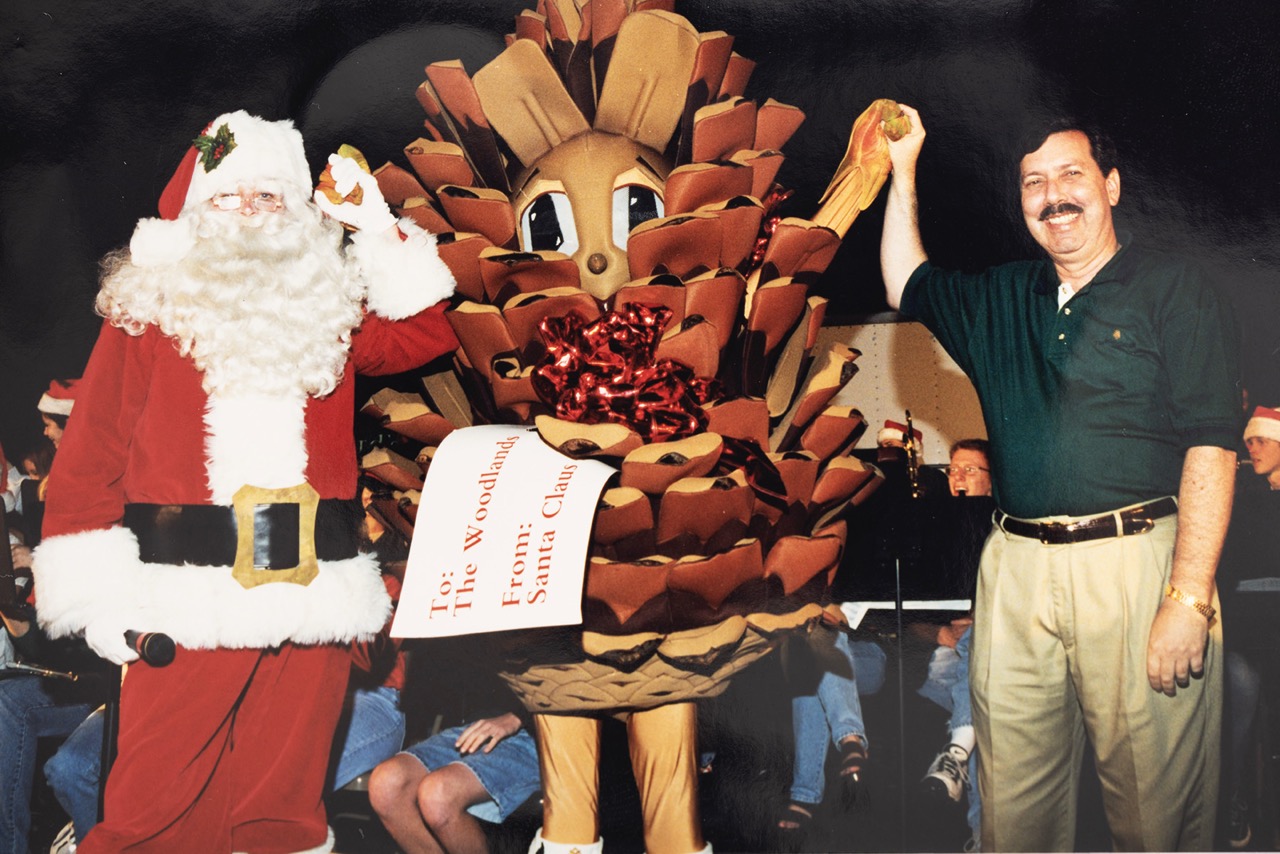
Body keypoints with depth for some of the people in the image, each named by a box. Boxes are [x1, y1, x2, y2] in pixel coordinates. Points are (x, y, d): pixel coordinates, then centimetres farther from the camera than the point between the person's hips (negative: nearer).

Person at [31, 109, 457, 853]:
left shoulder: (328, 310, 13)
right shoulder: (149, 314, 4)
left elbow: (426, 337, 5)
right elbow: (91, 457, 1)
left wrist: (380, 229, 3)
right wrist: (99, 595, -6)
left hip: (311, 598, 3)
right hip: (186, 605, -2)